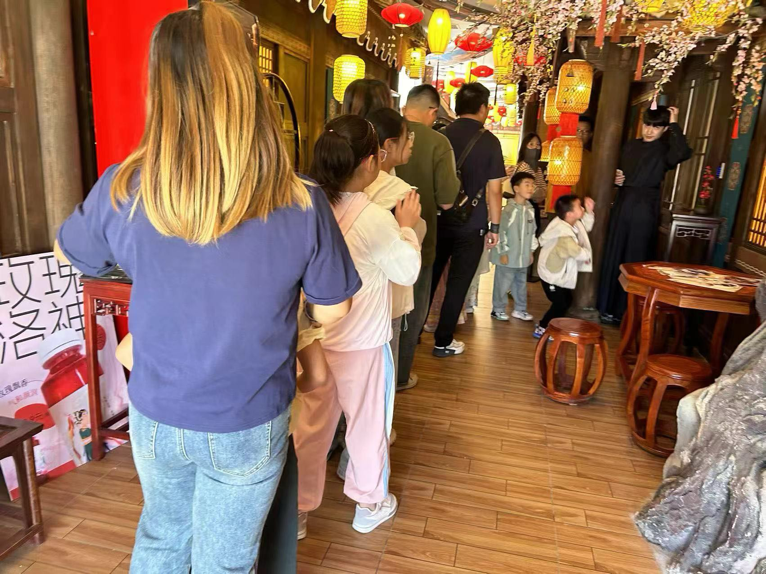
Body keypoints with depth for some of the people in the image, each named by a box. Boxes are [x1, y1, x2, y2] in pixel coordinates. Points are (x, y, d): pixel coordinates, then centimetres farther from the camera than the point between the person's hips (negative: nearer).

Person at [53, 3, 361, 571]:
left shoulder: (123, 191, -18)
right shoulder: (300, 204, -25)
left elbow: (67, 252, 4)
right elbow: (332, 312, -10)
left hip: (155, 419, 2)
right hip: (247, 430, -2)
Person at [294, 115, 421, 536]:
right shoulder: (375, 218, -23)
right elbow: (408, 272, -10)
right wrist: (406, 226, 1)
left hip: (315, 338, 5)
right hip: (363, 343, -5)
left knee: (312, 425, 19)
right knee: (368, 424, 17)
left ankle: (298, 506, 36)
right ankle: (370, 504, 38)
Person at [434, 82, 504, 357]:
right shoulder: (489, 141, -6)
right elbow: (494, 190, -8)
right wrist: (495, 226, 1)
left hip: (438, 220, 4)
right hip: (471, 225, -3)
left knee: (429, 277, 15)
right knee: (458, 284, 6)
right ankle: (443, 342, 13)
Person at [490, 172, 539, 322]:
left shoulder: (530, 209, 7)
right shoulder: (509, 209, -16)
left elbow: (533, 231, 15)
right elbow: (500, 231, -17)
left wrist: (531, 251, 15)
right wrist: (503, 252, -15)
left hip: (523, 256, 7)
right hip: (507, 256, -7)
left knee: (521, 283, 16)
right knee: (503, 284, 3)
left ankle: (519, 310, 29)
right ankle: (498, 310, 18)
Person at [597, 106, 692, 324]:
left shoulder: (665, 150, -4)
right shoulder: (630, 146, 12)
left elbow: (684, 153, -28)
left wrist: (674, 124, -18)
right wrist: (616, 179, 1)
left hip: (645, 209, -5)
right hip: (622, 204, 5)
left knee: (634, 259, 0)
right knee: (613, 255, 8)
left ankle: (625, 311, 10)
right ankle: (607, 306, 19)